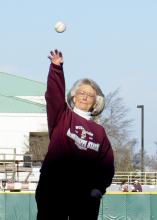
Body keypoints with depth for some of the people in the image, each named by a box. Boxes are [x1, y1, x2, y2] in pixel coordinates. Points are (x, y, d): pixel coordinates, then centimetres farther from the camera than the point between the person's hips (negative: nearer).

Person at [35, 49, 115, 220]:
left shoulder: (99, 132, 13)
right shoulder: (62, 117, 8)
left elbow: (107, 164, 7)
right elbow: (54, 92, -8)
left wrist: (100, 187, -9)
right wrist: (56, 67, -22)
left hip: (86, 194, 3)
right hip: (53, 190, -3)